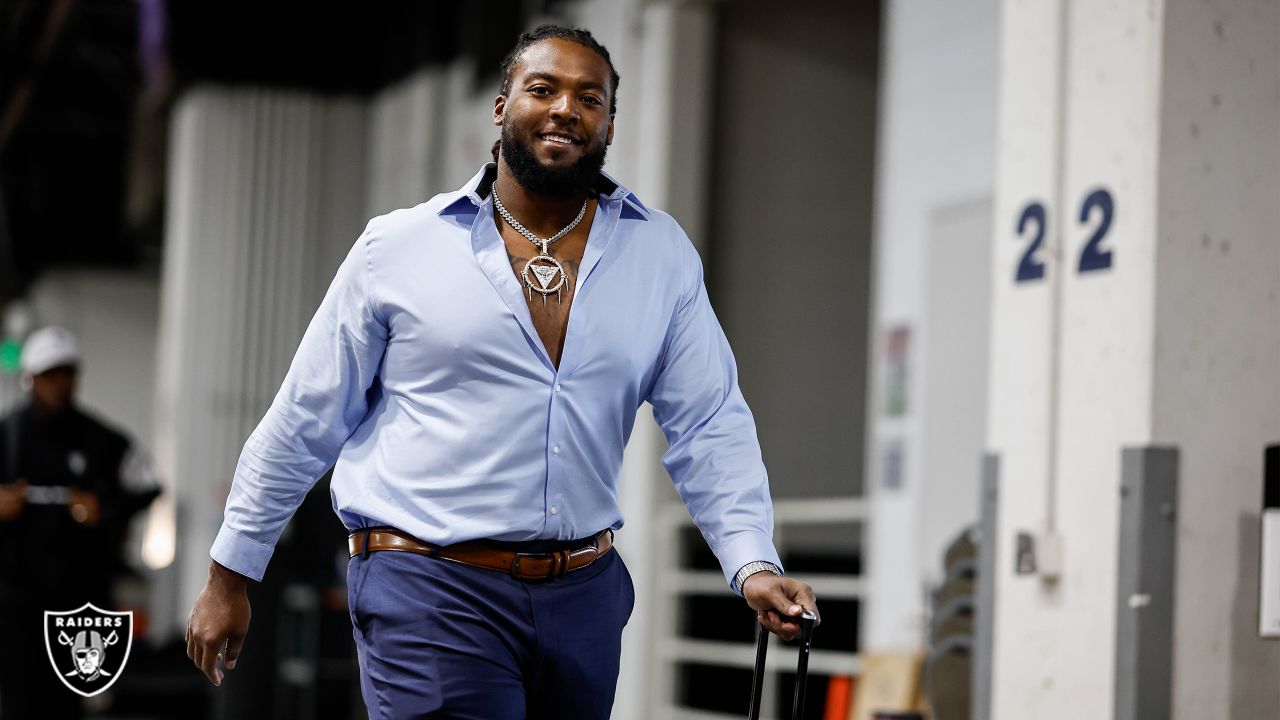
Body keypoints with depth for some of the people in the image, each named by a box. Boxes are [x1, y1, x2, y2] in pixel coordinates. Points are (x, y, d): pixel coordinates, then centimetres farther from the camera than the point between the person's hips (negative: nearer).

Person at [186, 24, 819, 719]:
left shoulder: (661, 255, 5)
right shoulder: (401, 246, -1)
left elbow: (709, 427, 3)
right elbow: (303, 421, 4)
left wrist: (753, 564, -12)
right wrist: (229, 577, 8)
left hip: (584, 599, 4)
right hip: (431, 591, -3)